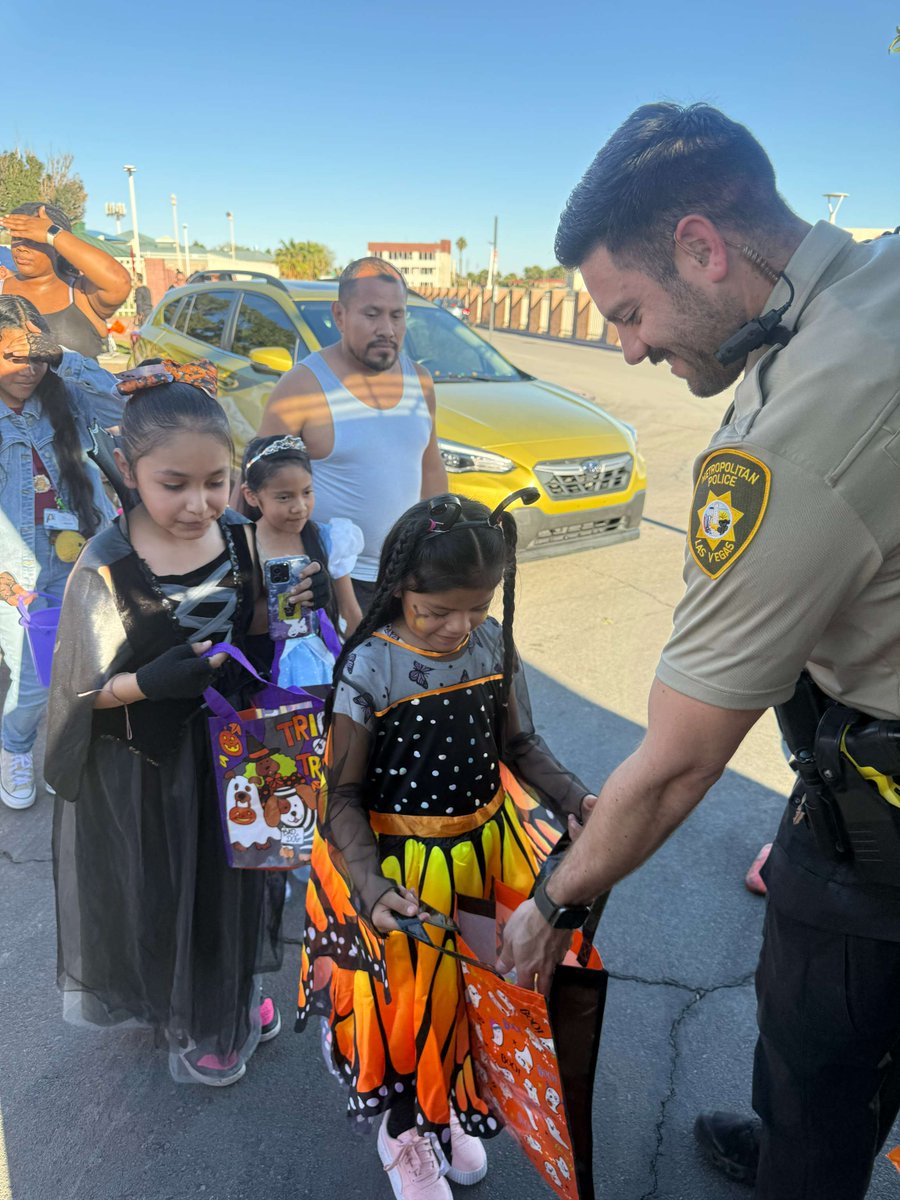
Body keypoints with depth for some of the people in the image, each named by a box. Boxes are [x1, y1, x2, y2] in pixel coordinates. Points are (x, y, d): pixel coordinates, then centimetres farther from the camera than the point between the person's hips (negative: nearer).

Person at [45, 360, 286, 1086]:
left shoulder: (241, 537, -9)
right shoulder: (107, 570, -21)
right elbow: (82, 691, -14)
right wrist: (154, 681, -30)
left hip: (227, 750, 4)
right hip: (146, 773, -4)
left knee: (232, 882, 22)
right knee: (163, 896, 16)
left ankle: (234, 996, 52)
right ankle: (189, 1025, 45)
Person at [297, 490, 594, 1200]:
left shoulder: (495, 645, -7)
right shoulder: (369, 668, -20)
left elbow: (519, 745, 4)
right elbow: (345, 793, -15)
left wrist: (574, 799, -12)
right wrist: (371, 885, -28)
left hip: (486, 847, 4)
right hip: (396, 860, -4)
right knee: (409, 997, 7)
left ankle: (449, 1108, 44)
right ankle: (405, 1134, 41)